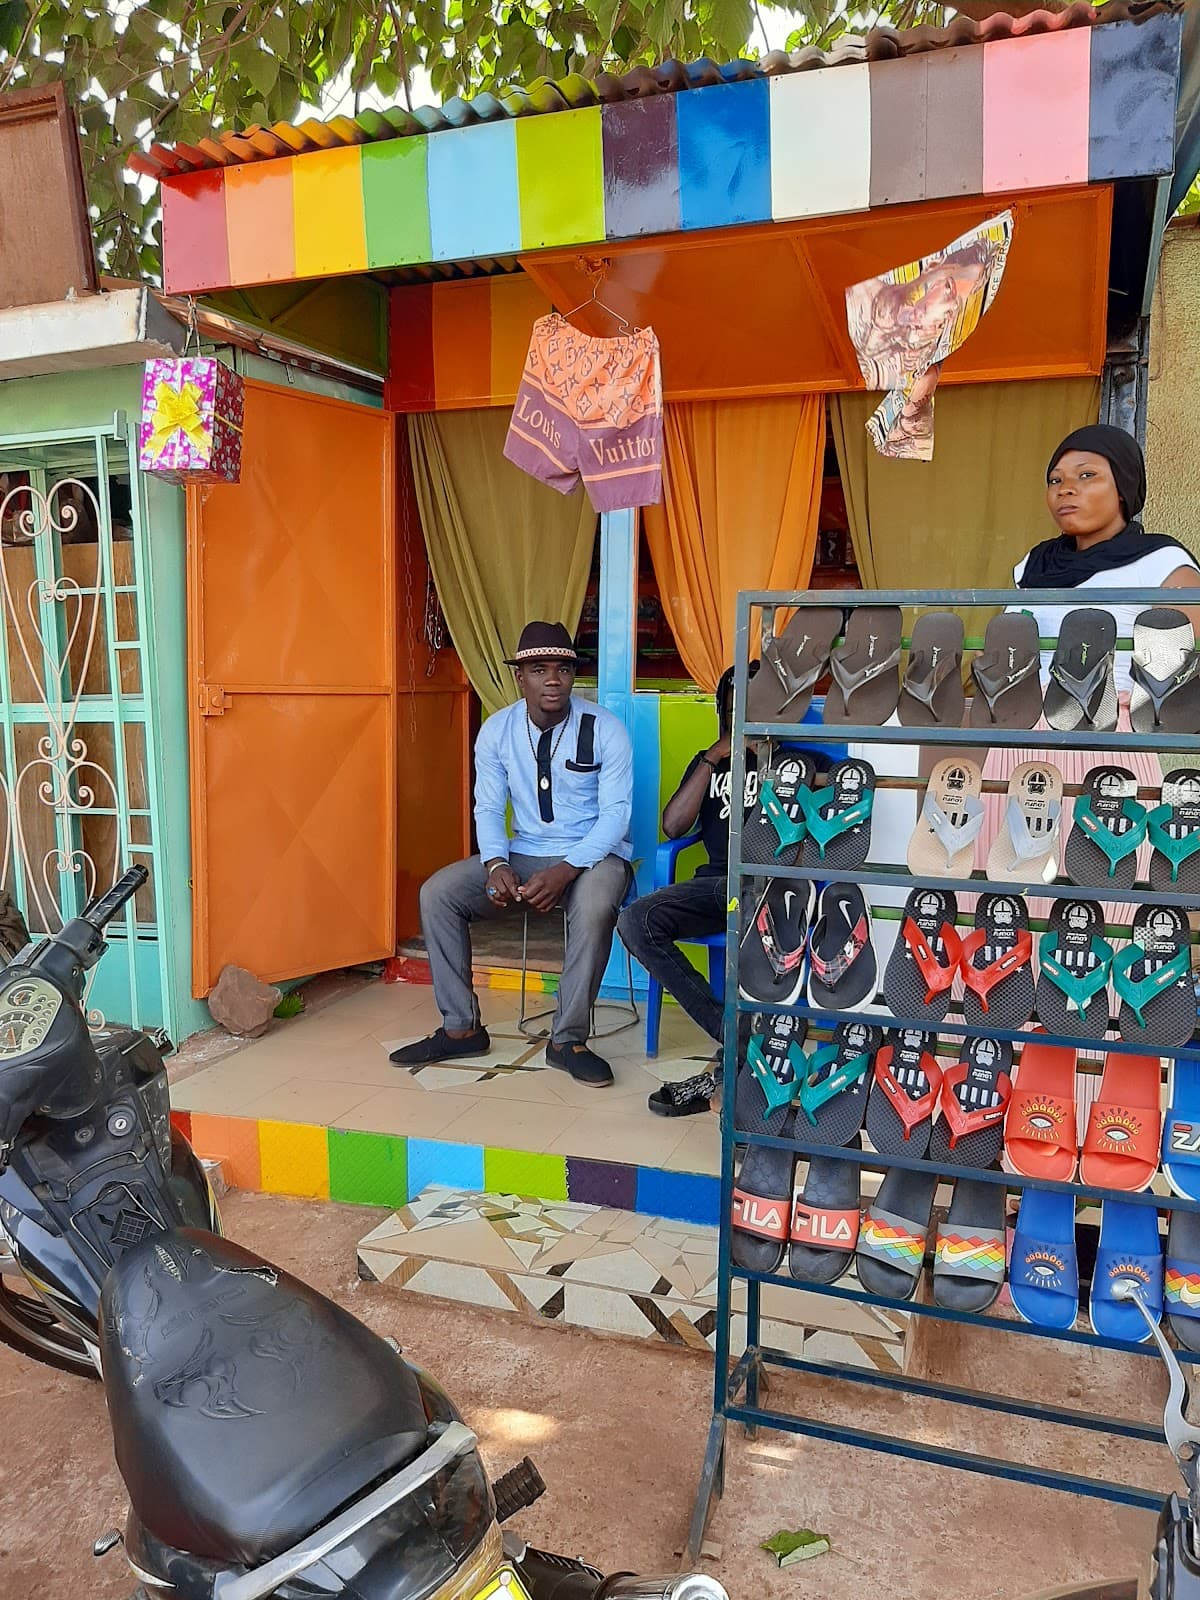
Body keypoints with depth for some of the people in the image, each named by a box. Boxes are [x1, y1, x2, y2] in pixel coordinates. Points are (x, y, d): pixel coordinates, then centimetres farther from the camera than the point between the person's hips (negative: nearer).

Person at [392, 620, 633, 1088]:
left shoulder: (605, 730, -11)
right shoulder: (497, 731, 0)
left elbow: (615, 813, -13)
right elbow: (488, 809, 2)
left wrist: (565, 871, -27)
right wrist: (496, 864, -20)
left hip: (593, 855, -4)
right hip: (523, 855, 4)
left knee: (593, 906, -38)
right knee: (437, 893, -14)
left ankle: (568, 1040, -20)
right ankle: (460, 1028, -3)